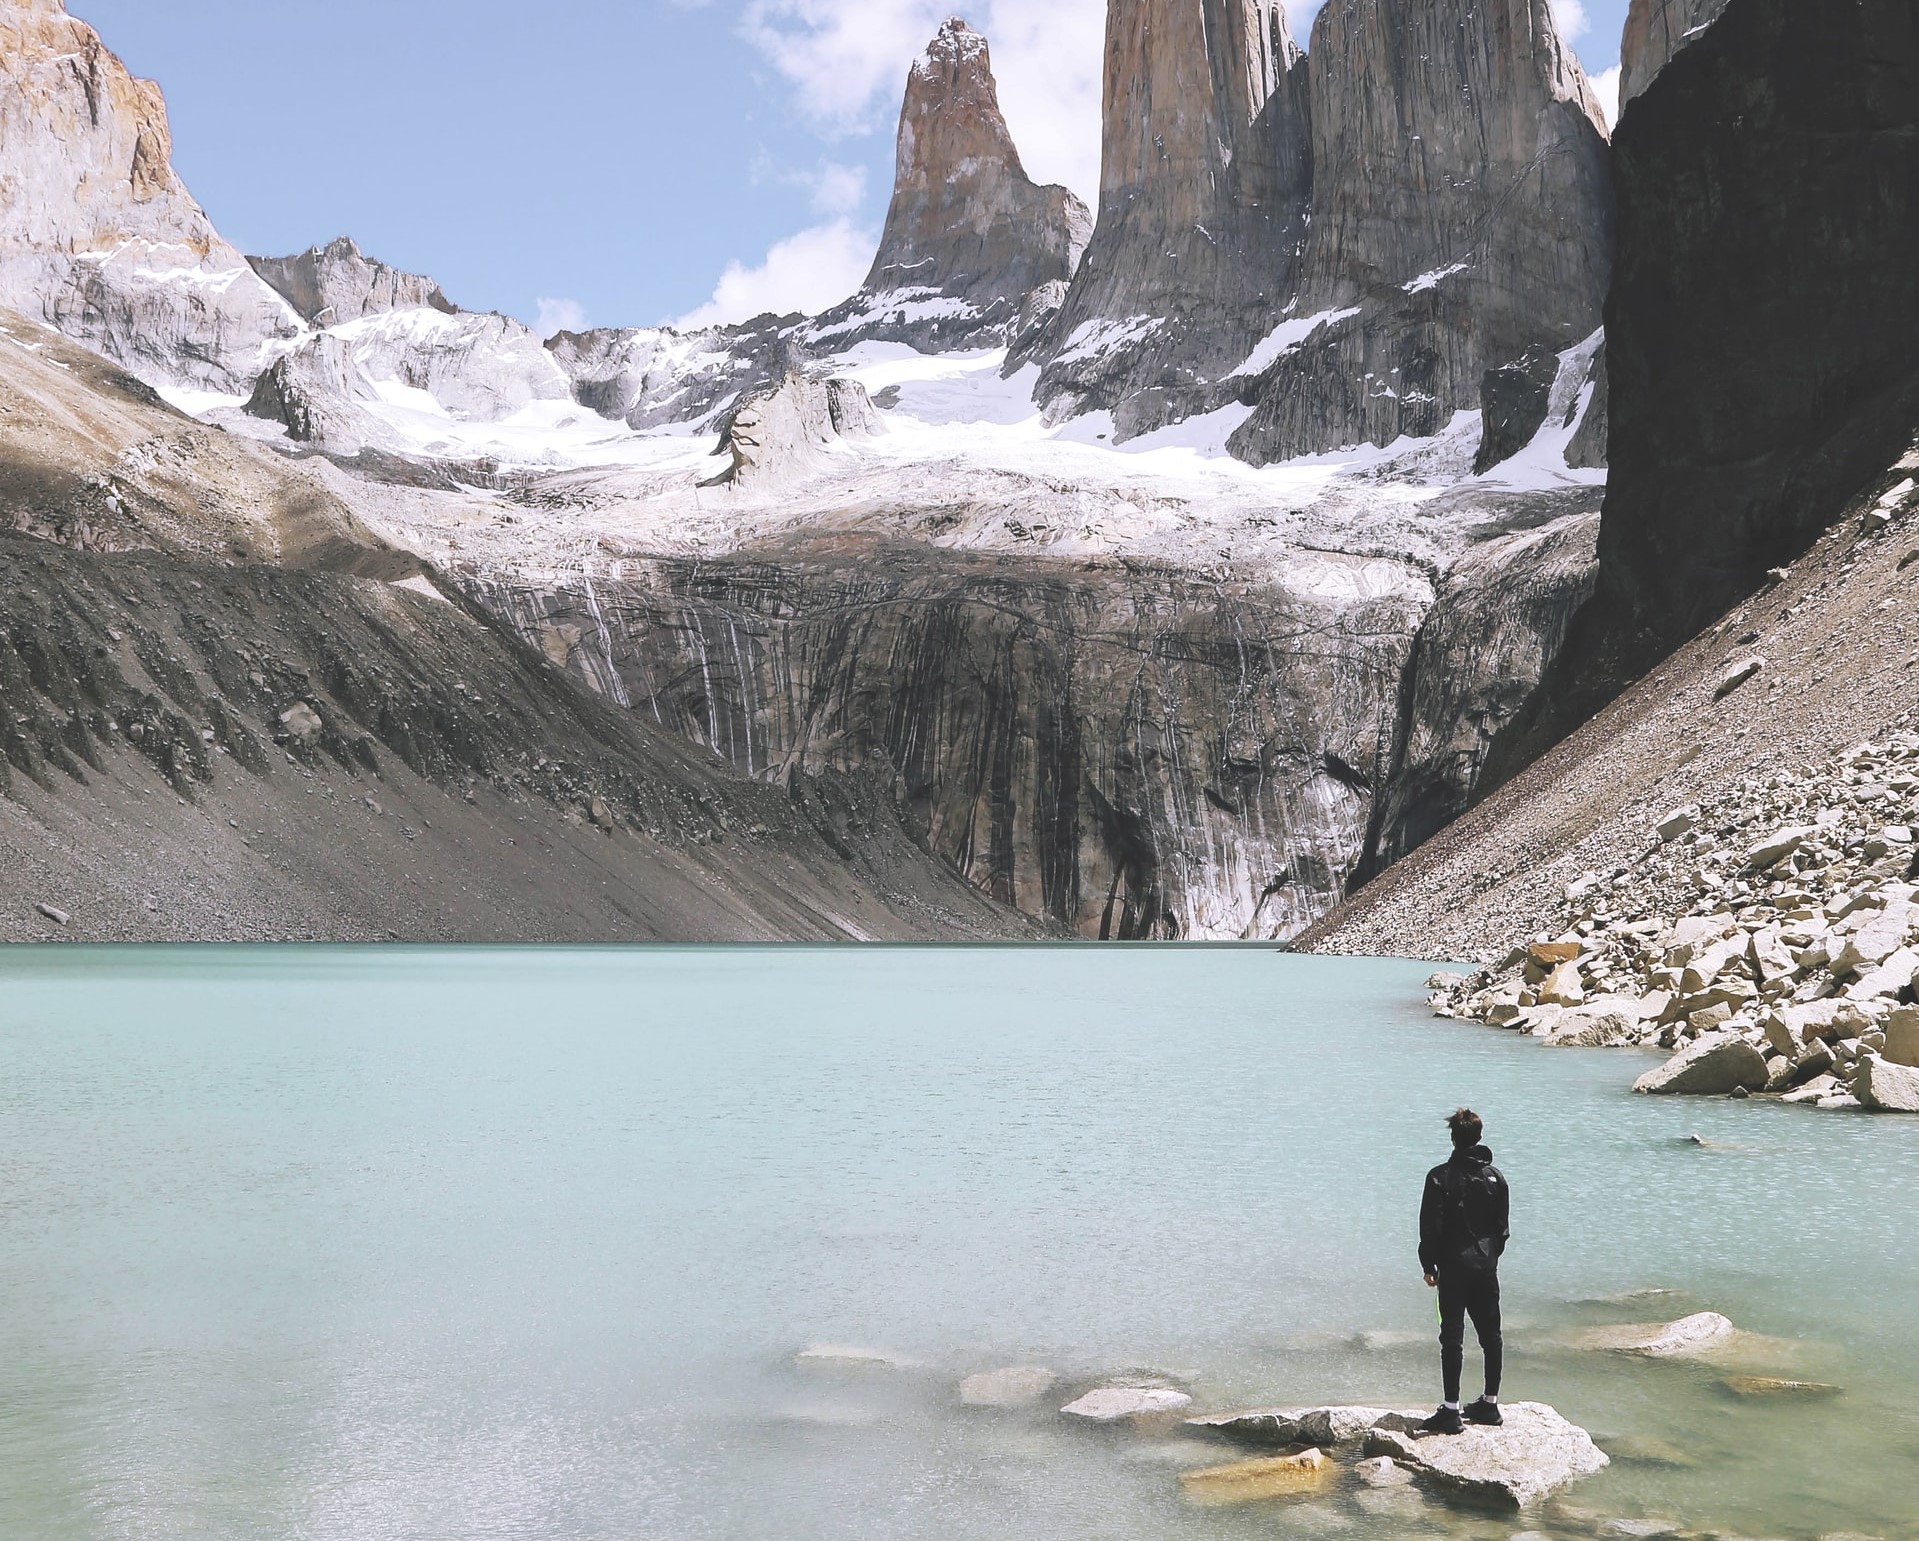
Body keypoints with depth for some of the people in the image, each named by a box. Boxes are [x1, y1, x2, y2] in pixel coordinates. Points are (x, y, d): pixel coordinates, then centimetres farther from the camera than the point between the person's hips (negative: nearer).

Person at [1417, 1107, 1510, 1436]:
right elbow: (1503, 1226, 10)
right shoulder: (1495, 1177, 5)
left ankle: (1451, 1410, -4)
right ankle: (1490, 1404, 21)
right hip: (1487, 1267, 5)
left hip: (1454, 1267, -5)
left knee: (1452, 1336, -4)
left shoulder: (1441, 1177, -10)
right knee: (1491, 1334, 13)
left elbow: (1431, 1226, -11)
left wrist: (1429, 1264, -1)